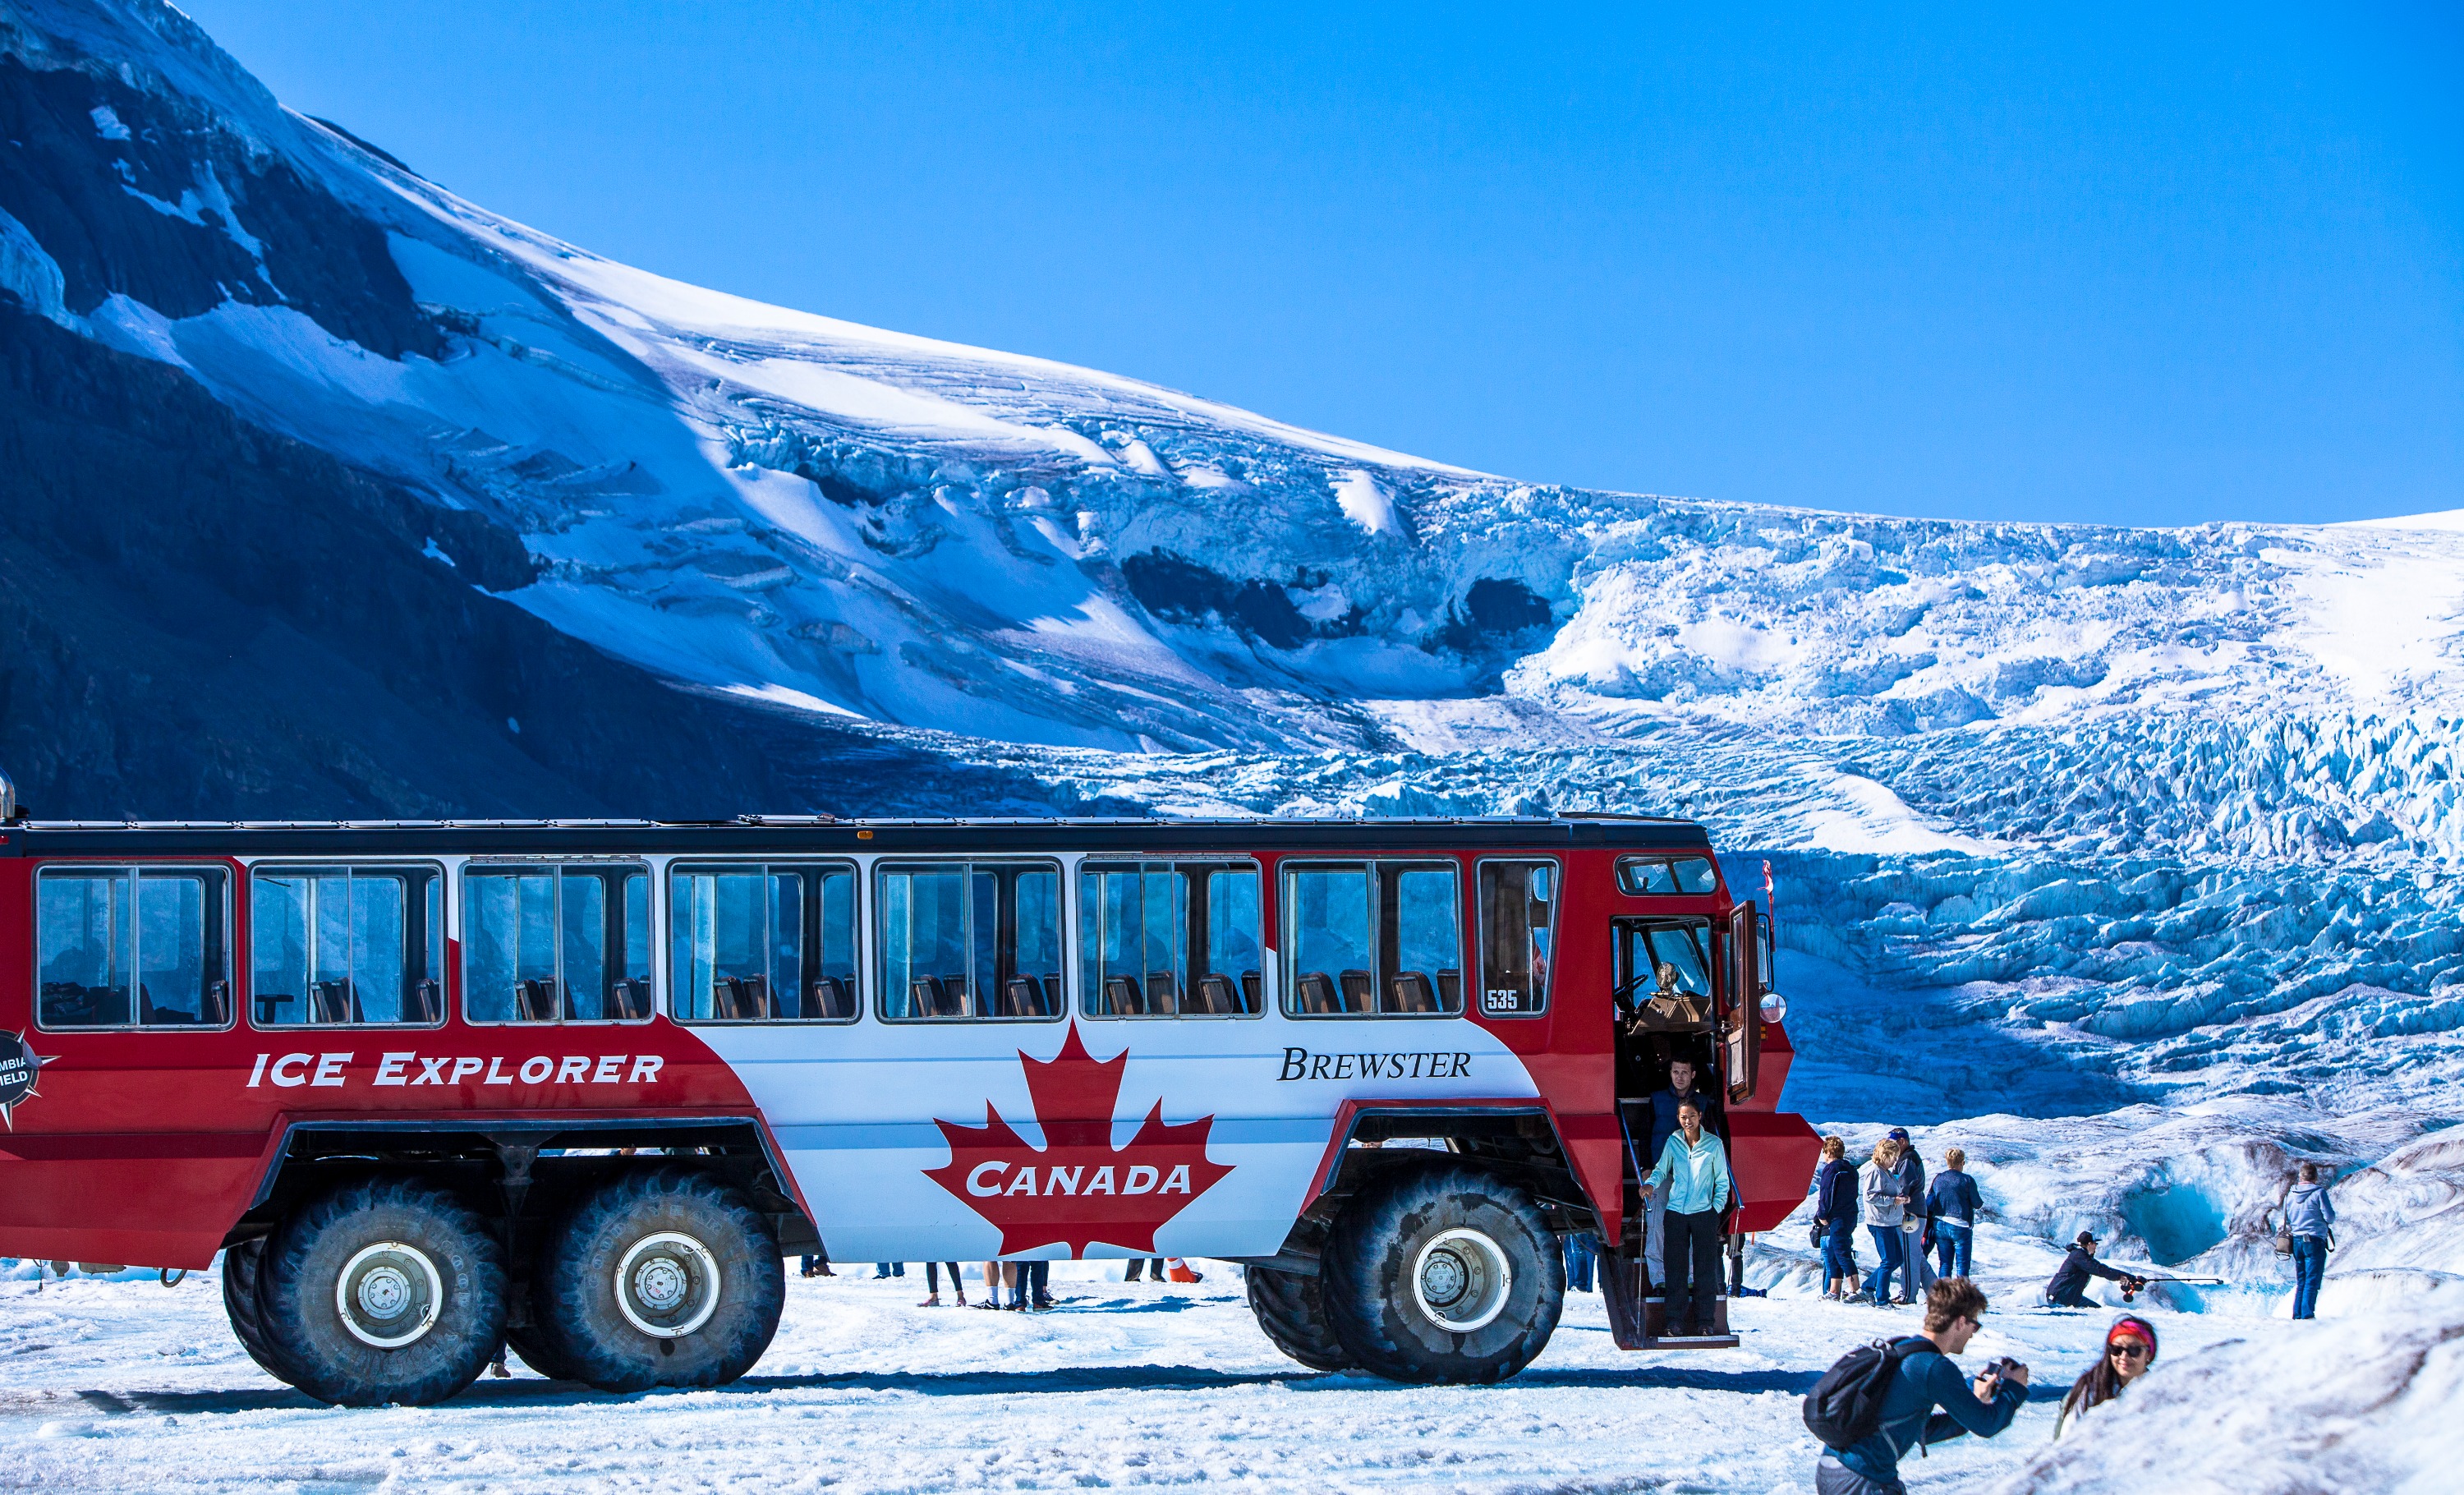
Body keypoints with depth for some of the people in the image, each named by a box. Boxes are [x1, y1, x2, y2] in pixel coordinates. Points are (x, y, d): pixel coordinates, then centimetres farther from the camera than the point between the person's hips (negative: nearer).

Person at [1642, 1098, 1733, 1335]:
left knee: (1705, 1268, 0)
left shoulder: (1713, 1144, 1)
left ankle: (1704, 1320, 6)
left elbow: (1722, 1181, 7)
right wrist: (1650, 1183, -8)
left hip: (1704, 1213, -1)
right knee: (1675, 1268, 0)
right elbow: (1661, 1170, 13)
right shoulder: (1673, 1142, 6)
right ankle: (1675, 1320, 6)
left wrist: (1717, 1207, -3)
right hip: (1676, 1213, 1)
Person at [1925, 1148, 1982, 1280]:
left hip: (1940, 1227, 4)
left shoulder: (1938, 1179, 3)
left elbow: (1928, 1203, 6)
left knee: (1945, 1264, 11)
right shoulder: (1967, 1181, -9)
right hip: (1960, 1227, -4)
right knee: (1962, 1265, 1)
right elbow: (1978, 1204, -3)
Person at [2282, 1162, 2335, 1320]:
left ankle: (2297, 1313, 10)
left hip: (2296, 1240, 5)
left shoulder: (2291, 1193, 7)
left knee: (2300, 1281, 13)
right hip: (2315, 1240, -5)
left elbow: (2287, 1219, 13)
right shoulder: (2319, 1192, -9)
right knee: (2312, 1281, -4)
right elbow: (2330, 1217, -10)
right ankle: (2307, 1314, -11)